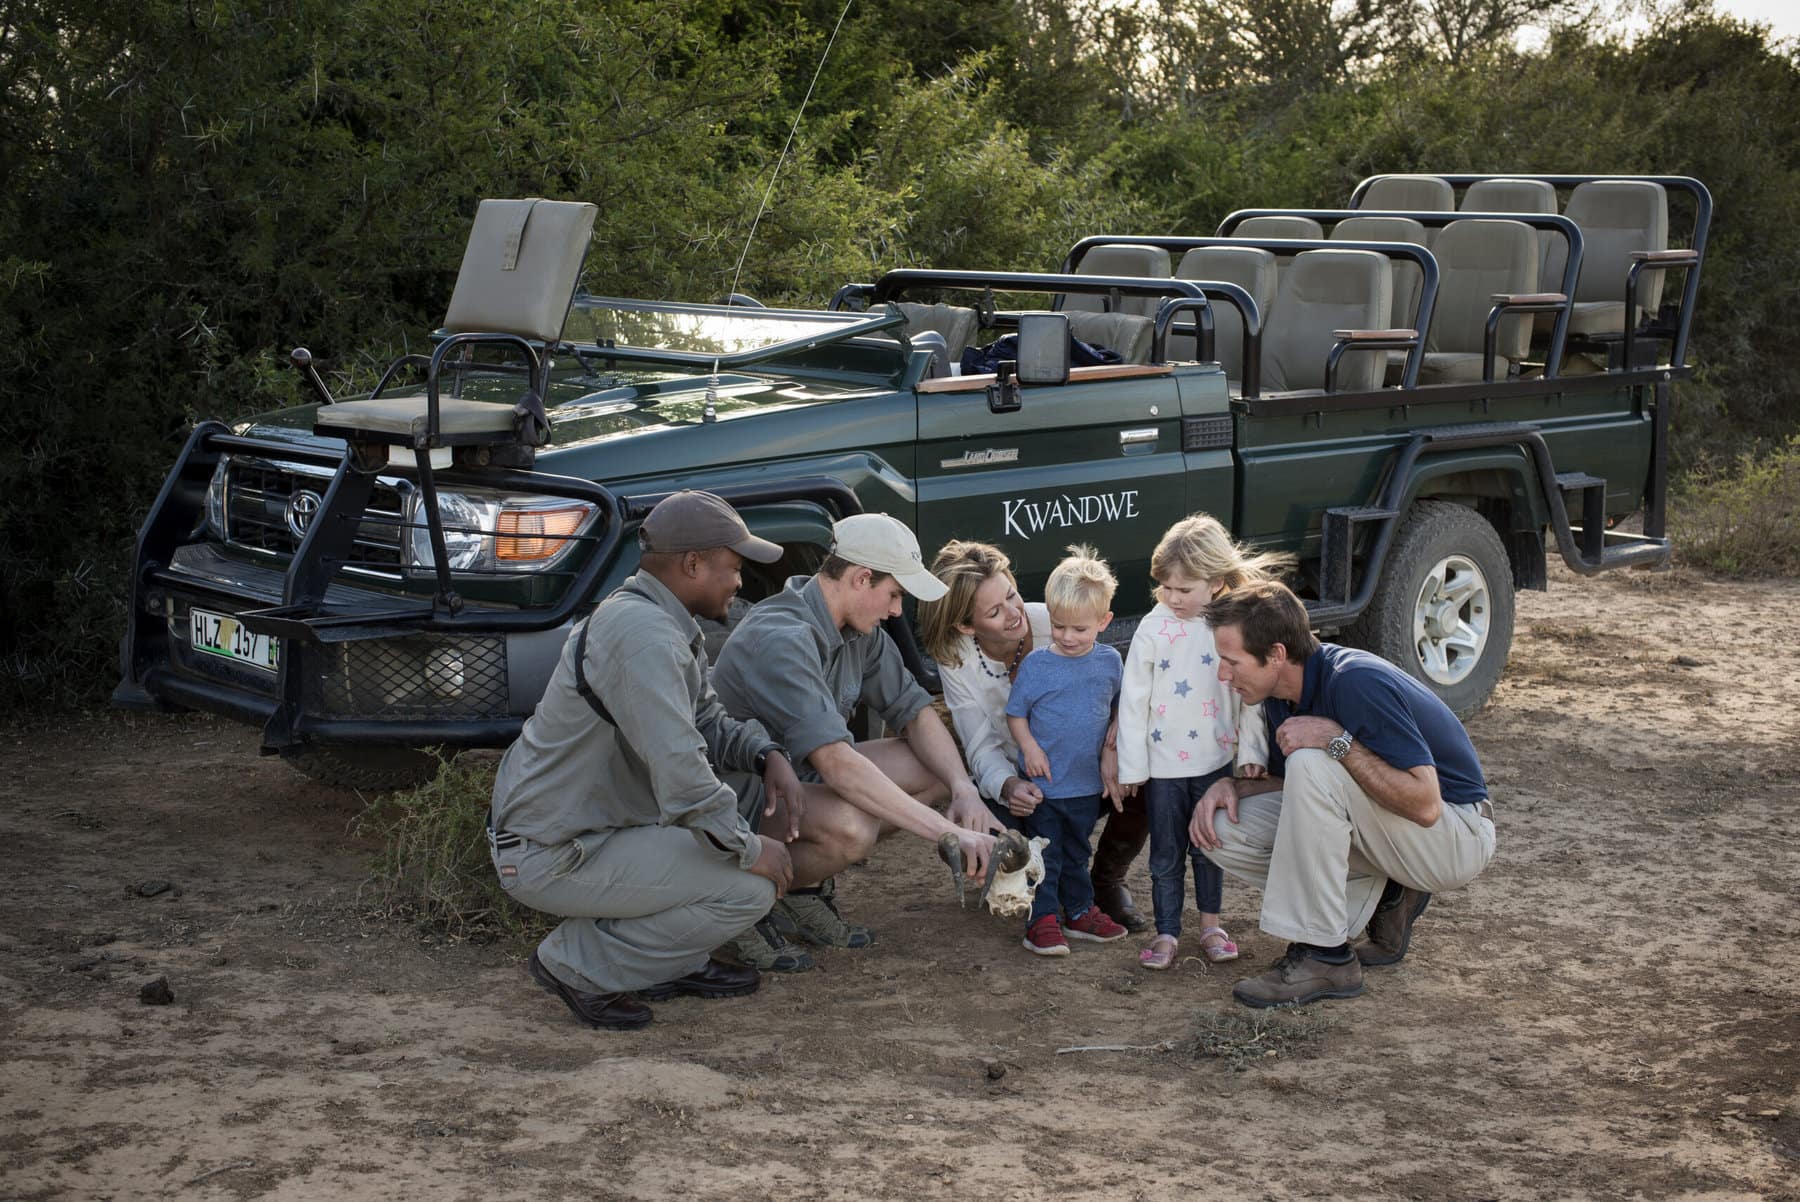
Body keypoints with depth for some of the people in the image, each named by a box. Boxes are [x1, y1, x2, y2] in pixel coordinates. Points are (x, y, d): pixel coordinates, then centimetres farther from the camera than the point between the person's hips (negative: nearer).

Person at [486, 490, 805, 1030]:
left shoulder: (668, 626, 10)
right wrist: (747, 849, -19)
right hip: (550, 857, -11)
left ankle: (673, 963, 15)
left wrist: (768, 755, -1)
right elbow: (678, 771, -30)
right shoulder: (640, 633, -24)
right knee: (750, 888, -16)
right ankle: (580, 963, -5)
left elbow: (706, 723, 19)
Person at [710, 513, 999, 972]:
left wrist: (963, 790, -13)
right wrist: (948, 832, -41)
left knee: (938, 771, 0)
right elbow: (836, 762, -39)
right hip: (739, 791, -10)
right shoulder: (783, 639, -30)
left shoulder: (860, 632, 0)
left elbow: (913, 710, 7)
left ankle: (805, 886, 4)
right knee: (851, 827, -37)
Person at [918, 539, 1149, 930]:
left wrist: (1112, 746, -39)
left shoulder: (1052, 622, -21)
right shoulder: (955, 662, -17)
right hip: (1016, 780, 0)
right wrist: (1007, 786, -36)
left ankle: (1108, 880, 1)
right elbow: (984, 749, -13)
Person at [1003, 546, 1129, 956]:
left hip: (1087, 783, 4)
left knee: (1076, 852, 20)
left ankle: (1080, 911, 31)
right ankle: (1042, 921, 7)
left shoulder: (1109, 661, -1)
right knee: (1044, 854, 1)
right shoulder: (1036, 664, -11)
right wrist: (1029, 747, -17)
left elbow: (1120, 703, 13)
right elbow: (1015, 712, -4)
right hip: (1042, 783, -3)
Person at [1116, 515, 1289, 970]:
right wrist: (1132, 764, -4)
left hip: (1215, 759, 1)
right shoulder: (1154, 628, -9)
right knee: (1166, 855, 6)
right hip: (1163, 762, -1)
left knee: (1210, 847, 14)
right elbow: (1133, 699, -5)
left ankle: (1210, 924, 29)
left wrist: (1252, 750, -5)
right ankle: (1167, 932, 17)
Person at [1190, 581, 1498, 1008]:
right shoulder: (1283, 693, -1)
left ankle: (1323, 956, -24)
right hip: (1384, 825, 8)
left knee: (1312, 763, -31)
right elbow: (1286, 781, 14)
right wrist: (1231, 787, -6)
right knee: (1226, 830, -7)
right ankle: (1382, 897, 2)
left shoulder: (1357, 683, -27)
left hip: (1455, 836, -8)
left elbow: (1425, 804, -30)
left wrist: (1338, 740, -33)